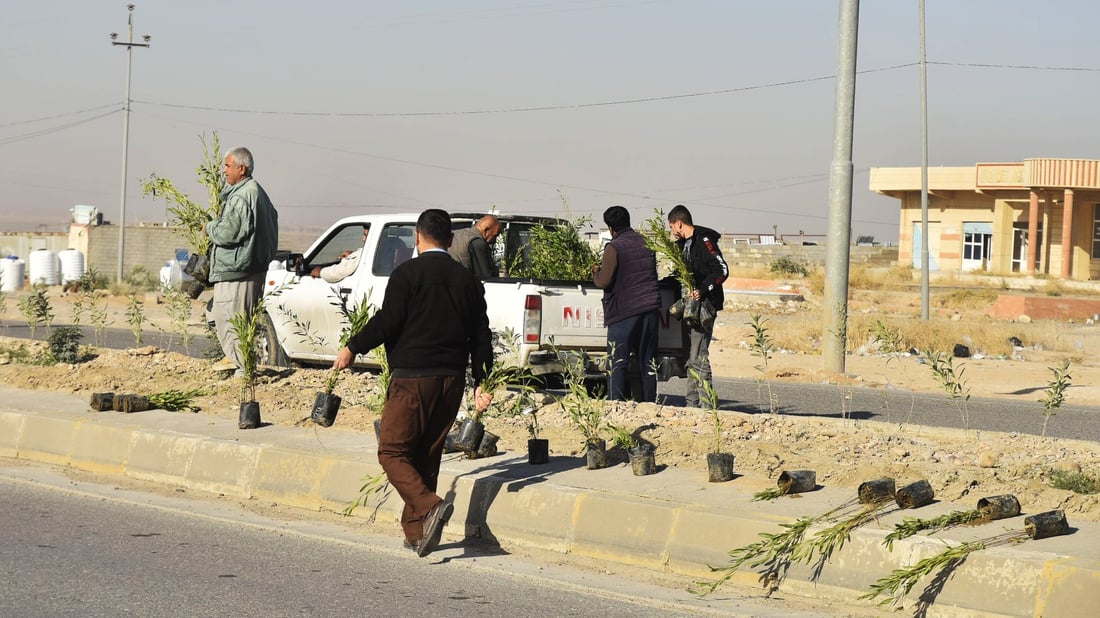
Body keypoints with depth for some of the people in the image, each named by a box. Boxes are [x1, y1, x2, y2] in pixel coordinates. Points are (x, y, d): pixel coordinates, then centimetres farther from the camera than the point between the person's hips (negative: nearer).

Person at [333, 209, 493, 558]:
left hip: (412, 376, -6)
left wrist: (353, 349, 2)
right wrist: (481, 382, 13)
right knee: (427, 455, 14)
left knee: (393, 452, 0)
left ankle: (429, 507, -22)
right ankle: (416, 532, 15)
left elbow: (386, 322, -11)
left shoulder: (408, 274, -6)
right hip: (452, 379, 6)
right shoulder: (467, 280, 11)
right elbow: (481, 336, 11)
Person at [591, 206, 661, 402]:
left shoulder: (614, 248, -10)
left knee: (617, 364, -3)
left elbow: (604, 281, -14)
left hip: (624, 312, -6)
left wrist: (596, 272, 6)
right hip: (651, 308, 6)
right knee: (647, 363, 10)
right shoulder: (646, 244, 12)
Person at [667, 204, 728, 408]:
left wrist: (703, 290, -27)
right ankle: (692, 403, 17)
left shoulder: (703, 241, -11)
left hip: (703, 305, -10)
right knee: (691, 358, 12)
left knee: (698, 358, -14)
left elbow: (722, 269, -19)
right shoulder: (685, 244, 19)